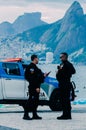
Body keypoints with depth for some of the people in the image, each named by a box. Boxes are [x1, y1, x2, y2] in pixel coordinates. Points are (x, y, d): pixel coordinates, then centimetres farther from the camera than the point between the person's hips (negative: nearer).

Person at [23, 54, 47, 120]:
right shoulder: (31, 67, -15)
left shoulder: (34, 67, 19)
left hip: (36, 87, 10)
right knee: (31, 100, -9)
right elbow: (32, 78, -21)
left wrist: (43, 75, 14)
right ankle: (26, 115, -8)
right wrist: (36, 87, -23)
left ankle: (35, 115, 18)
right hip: (33, 87, -10)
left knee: (35, 101, 12)